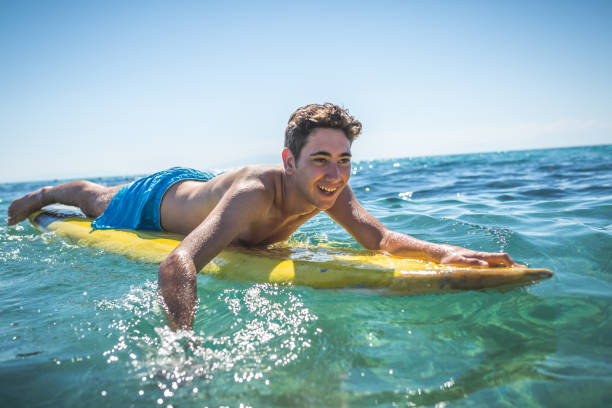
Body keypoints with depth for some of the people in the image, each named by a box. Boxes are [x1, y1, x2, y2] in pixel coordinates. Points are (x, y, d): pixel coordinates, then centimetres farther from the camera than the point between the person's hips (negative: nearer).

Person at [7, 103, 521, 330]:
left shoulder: (330, 189, -31)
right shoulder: (255, 192, -51)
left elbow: (380, 238, -28)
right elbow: (178, 264, -61)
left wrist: (441, 250, -46)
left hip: (201, 186, 5)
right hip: (160, 200, -5)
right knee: (99, 204, 28)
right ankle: (43, 194, 58)